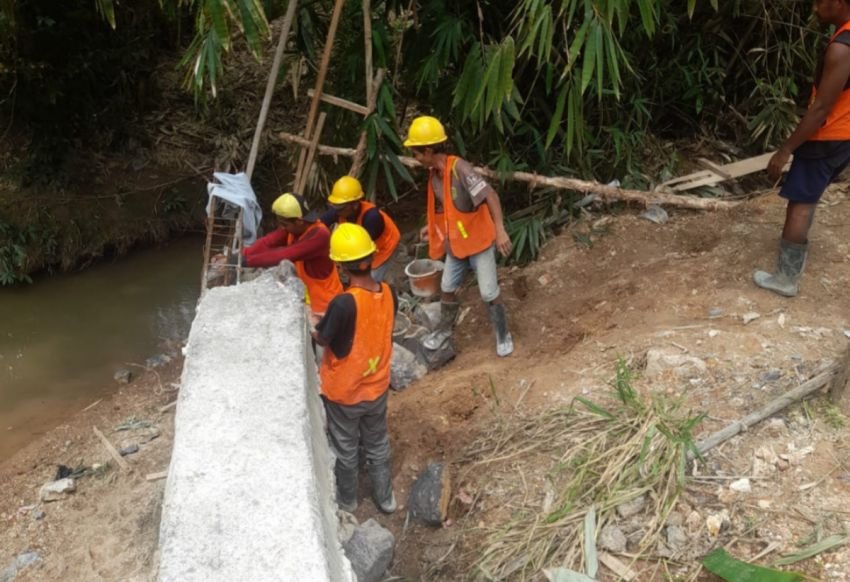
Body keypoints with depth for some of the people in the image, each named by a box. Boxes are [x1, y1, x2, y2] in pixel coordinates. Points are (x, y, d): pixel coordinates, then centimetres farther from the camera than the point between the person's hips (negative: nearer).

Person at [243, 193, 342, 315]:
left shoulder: (319, 235, -31)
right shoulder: (294, 227, -6)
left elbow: (284, 256, -34)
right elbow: (268, 242, -14)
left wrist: (247, 261, -31)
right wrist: (242, 255, -28)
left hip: (324, 301, -8)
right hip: (304, 294, 8)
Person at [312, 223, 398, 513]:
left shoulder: (344, 303, -32)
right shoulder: (388, 294, -14)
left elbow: (322, 339, -16)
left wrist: (316, 326, 4)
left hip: (343, 391, -4)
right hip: (377, 388, 4)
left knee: (345, 449, 20)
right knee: (378, 445, 25)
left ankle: (347, 500, 42)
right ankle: (385, 497, 42)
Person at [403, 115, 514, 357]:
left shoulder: (459, 168, -25)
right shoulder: (434, 173, 0)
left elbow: (490, 195, -28)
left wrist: (500, 231, -32)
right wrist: (431, 226, 13)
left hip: (479, 241, -7)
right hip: (455, 243, 7)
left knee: (489, 293, 0)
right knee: (447, 289, 17)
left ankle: (503, 335, 21)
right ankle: (444, 329, 39)